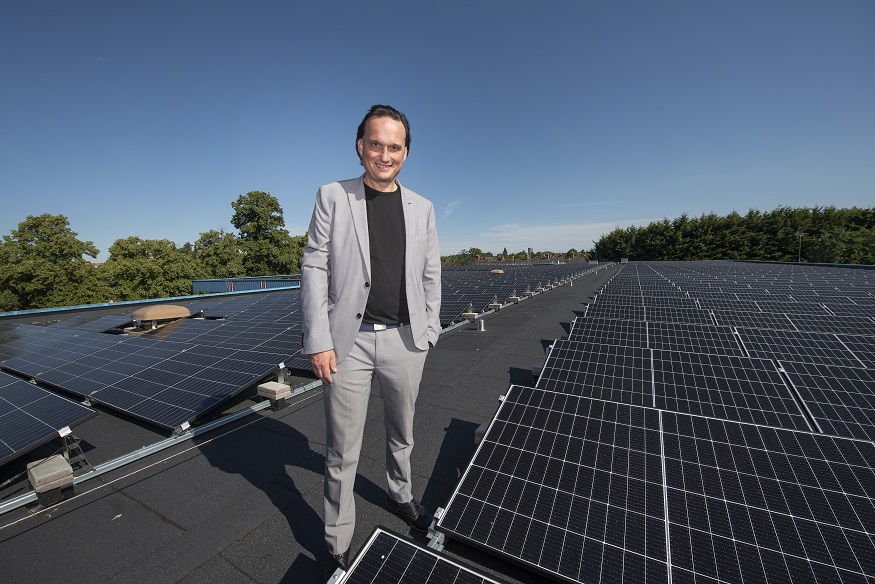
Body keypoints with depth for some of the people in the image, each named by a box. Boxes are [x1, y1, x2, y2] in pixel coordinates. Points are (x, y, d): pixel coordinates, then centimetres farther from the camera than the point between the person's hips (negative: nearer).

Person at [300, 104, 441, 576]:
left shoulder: (422, 208, 7)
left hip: (405, 341, 3)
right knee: (342, 451, 11)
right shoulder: (332, 197, 1)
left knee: (402, 433, 22)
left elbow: (431, 275, 8)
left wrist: (429, 332, 3)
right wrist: (318, 341, -10)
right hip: (349, 341, -2)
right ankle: (337, 545, 35)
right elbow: (313, 268, -4)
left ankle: (400, 496, 50)